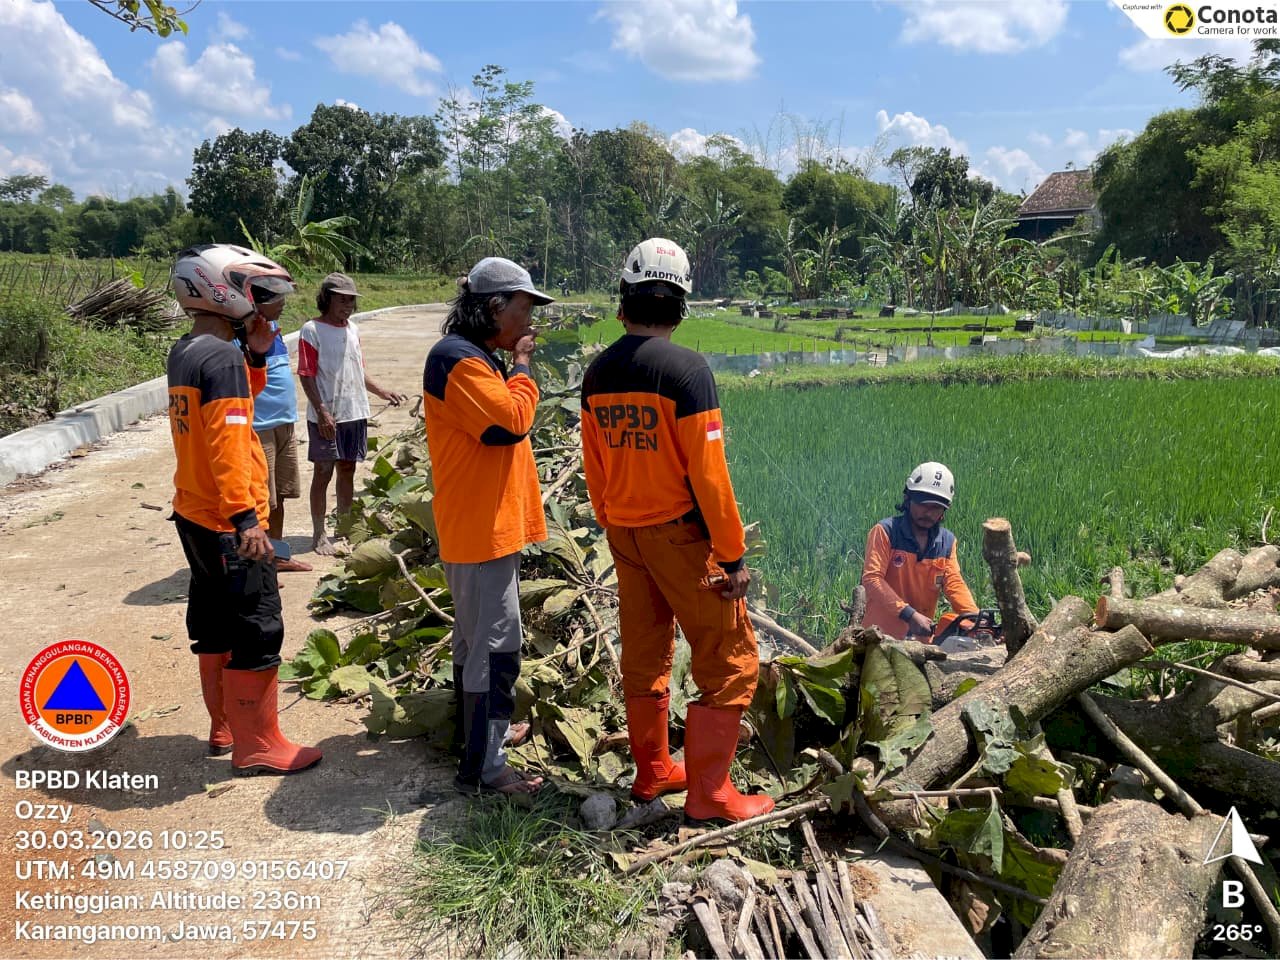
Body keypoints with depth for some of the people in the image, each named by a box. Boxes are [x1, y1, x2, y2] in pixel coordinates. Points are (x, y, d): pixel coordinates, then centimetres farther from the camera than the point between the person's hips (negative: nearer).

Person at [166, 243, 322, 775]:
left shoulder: (184, 352, 10)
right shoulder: (222, 357, -19)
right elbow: (226, 446, -25)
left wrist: (255, 356, 7)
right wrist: (246, 519, -26)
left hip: (196, 517, 10)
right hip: (227, 524, -10)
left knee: (216, 624, 18)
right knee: (256, 632, -1)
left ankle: (225, 728, 31)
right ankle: (257, 746, 9)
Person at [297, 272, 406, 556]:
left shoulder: (353, 329, 11)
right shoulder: (311, 330, -8)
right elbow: (307, 376, -12)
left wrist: (381, 392, 9)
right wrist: (322, 411, -19)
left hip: (355, 413, 6)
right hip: (327, 416, -6)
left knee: (348, 469, 13)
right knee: (323, 473, 2)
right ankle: (319, 535, 11)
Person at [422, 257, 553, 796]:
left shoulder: (479, 358, 15)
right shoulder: (456, 359, -18)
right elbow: (511, 421, -24)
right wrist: (522, 366, -12)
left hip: (491, 524, 11)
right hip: (481, 529, -11)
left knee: (475, 635, 21)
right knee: (495, 645, -6)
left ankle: (477, 729, 37)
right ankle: (484, 768, 3)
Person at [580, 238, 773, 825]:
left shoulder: (598, 374, 3)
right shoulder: (686, 368, -17)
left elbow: (594, 468, 9)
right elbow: (707, 473, -18)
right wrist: (733, 555, -12)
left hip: (625, 533, 7)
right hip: (682, 534, -7)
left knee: (644, 656, 18)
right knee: (730, 663, 6)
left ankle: (652, 771, 31)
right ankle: (708, 793, 11)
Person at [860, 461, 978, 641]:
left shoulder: (947, 541, 7)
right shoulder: (885, 531, -10)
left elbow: (954, 583, -1)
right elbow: (872, 578, -18)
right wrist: (910, 614, -26)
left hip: (923, 638, 5)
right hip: (881, 636, -4)